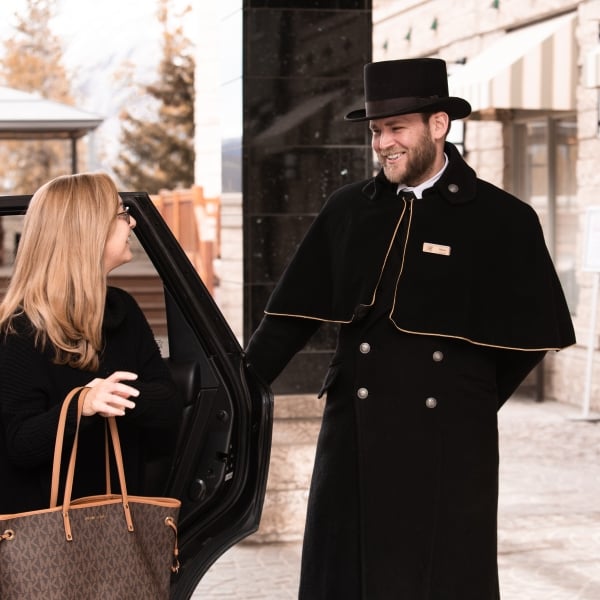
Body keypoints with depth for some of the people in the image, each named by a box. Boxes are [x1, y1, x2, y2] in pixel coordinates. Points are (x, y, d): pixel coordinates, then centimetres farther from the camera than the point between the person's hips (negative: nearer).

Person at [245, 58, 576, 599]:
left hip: (447, 451, -2)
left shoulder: (504, 222, -3)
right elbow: (293, 316, 7)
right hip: (354, 441, 3)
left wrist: (468, 405, 2)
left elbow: (531, 335, 1)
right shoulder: (348, 210, 6)